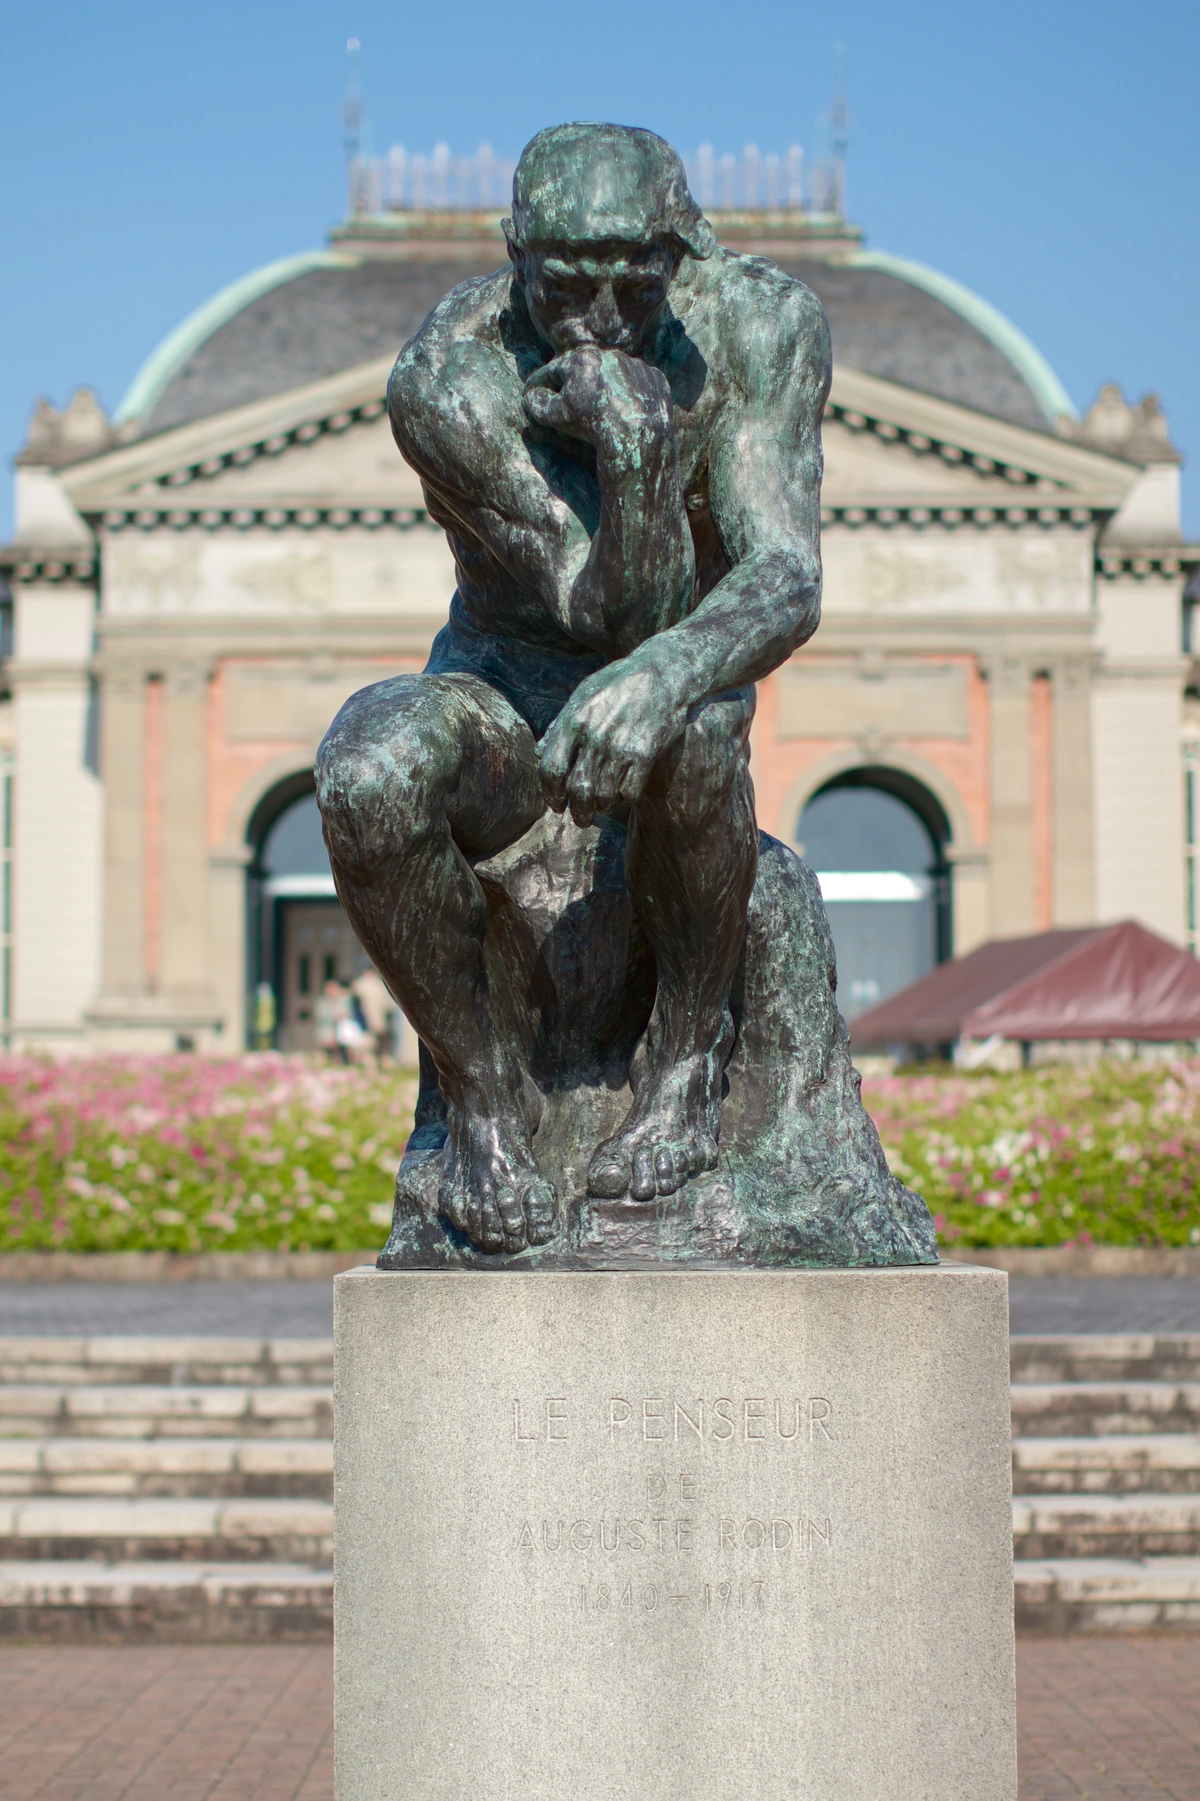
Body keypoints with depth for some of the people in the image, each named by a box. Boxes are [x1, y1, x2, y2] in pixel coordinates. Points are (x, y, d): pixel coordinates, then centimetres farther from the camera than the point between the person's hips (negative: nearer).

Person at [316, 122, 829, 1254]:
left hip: (680, 666, 0)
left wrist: (658, 675, -50)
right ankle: (479, 1094, -11)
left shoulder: (762, 321, -19)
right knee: (365, 778, -35)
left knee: (694, 725, -39)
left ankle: (688, 1056, -13)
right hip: (502, 683, 0)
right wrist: (634, 457, -45)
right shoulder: (447, 376, -24)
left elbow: (788, 581, -29)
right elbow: (603, 609, -26)